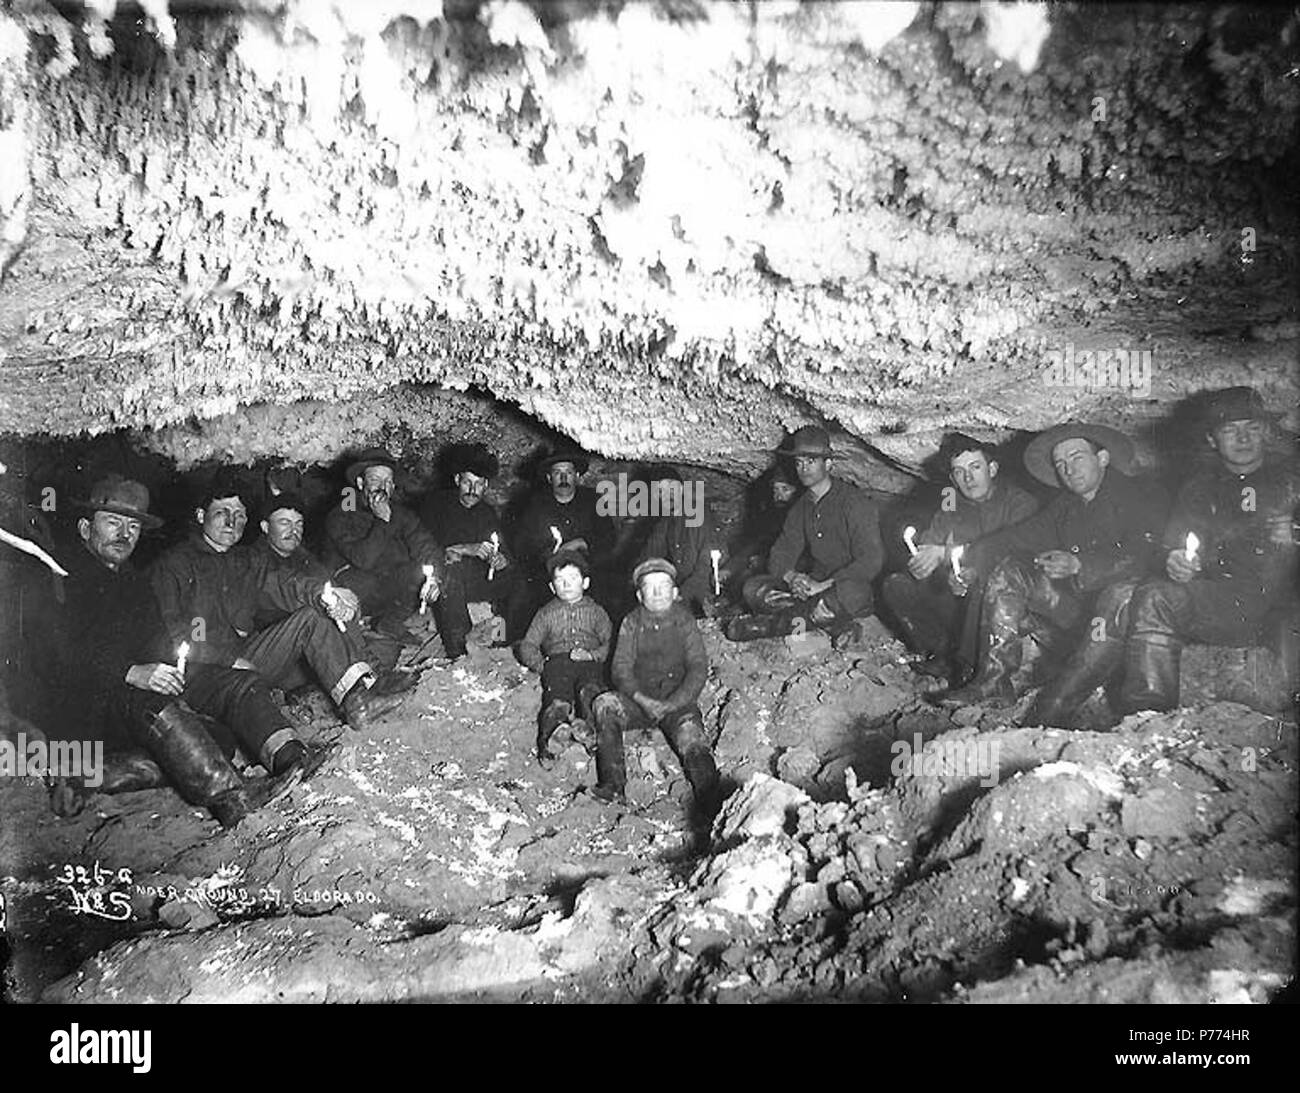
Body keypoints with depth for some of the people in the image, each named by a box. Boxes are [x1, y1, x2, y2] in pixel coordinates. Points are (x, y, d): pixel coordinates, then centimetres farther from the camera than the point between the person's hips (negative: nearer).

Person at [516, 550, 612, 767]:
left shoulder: (596, 611, 24)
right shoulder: (547, 613, 25)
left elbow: (610, 643, 13)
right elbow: (527, 647, 18)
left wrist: (593, 654, -7)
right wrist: (541, 664, -1)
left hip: (590, 662, 1)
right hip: (557, 661, -1)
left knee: (589, 690, -36)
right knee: (558, 702, -32)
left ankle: (585, 725, -42)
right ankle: (545, 743, -30)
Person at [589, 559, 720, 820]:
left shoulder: (685, 622, 3)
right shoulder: (632, 623, 6)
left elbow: (699, 669, -3)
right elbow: (621, 667, 0)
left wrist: (670, 705, -16)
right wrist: (641, 699, -20)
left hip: (679, 702, -1)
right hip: (639, 700, 2)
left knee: (694, 745, -28)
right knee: (604, 705, -26)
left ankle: (711, 808, -32)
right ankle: (613, 784, -28)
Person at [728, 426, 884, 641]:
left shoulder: (853, 501, -11)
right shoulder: (802, 506, 11)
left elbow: (871, 561, -17)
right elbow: (781, 552, 9)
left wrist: (824, 585, -24)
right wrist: (791, 577, -16)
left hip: (848, 585, -6)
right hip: (811, 584, 6)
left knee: (851, 593, -42)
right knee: (752, 588, -13)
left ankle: (774, 623, -25)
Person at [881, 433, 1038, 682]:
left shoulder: (1019, 503, -3)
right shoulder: (951, 509, 13)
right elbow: (919, 553, 4)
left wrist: (945, 554, -25)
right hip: (956, 599, 5)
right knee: (894, 585, -11)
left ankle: (965, 665, -23)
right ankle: (943, 654, -11)